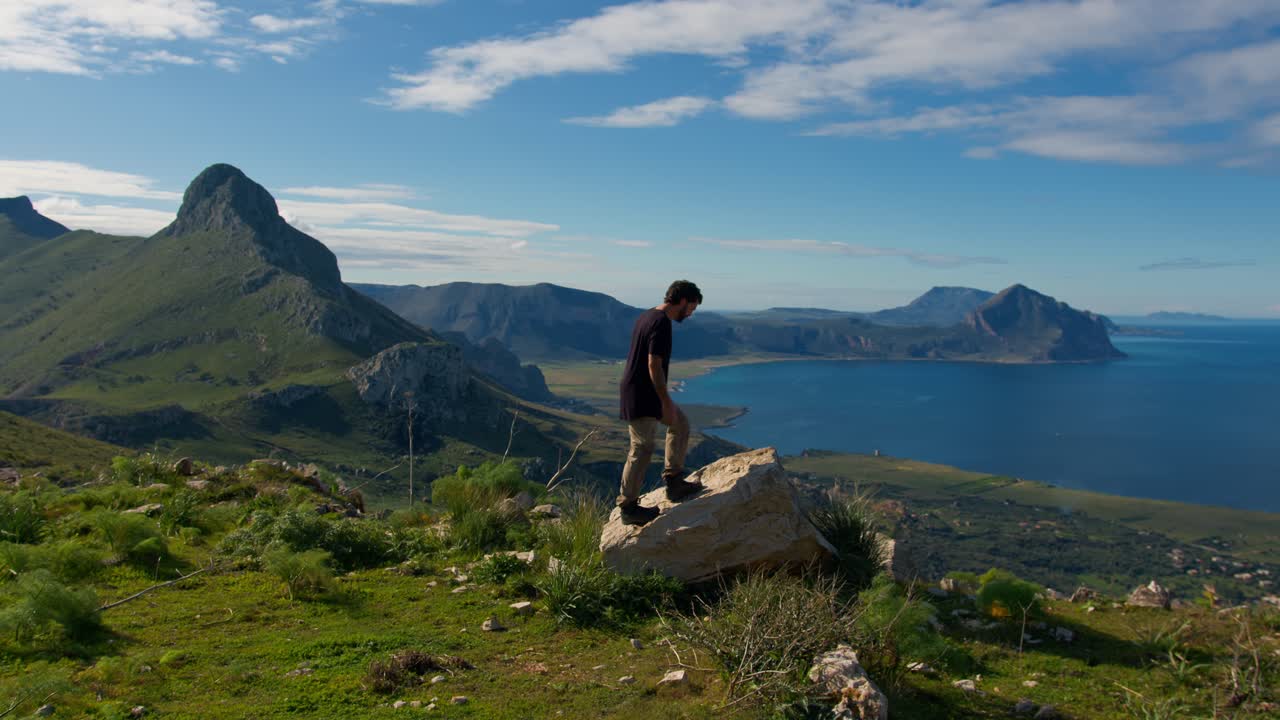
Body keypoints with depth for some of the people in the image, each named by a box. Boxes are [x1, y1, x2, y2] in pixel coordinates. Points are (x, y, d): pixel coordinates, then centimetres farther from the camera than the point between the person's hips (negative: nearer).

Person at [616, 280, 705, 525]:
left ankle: (674, 482, 22)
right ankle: (628, 506, 9)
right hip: (641, 397, -10)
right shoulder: (662, 323, -20)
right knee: (642, 449, -2)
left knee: (680, 423, 18)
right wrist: (666, 403, -20)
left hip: (639, 392, 10)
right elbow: (654, 365, -24)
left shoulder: (647, 316, 11)